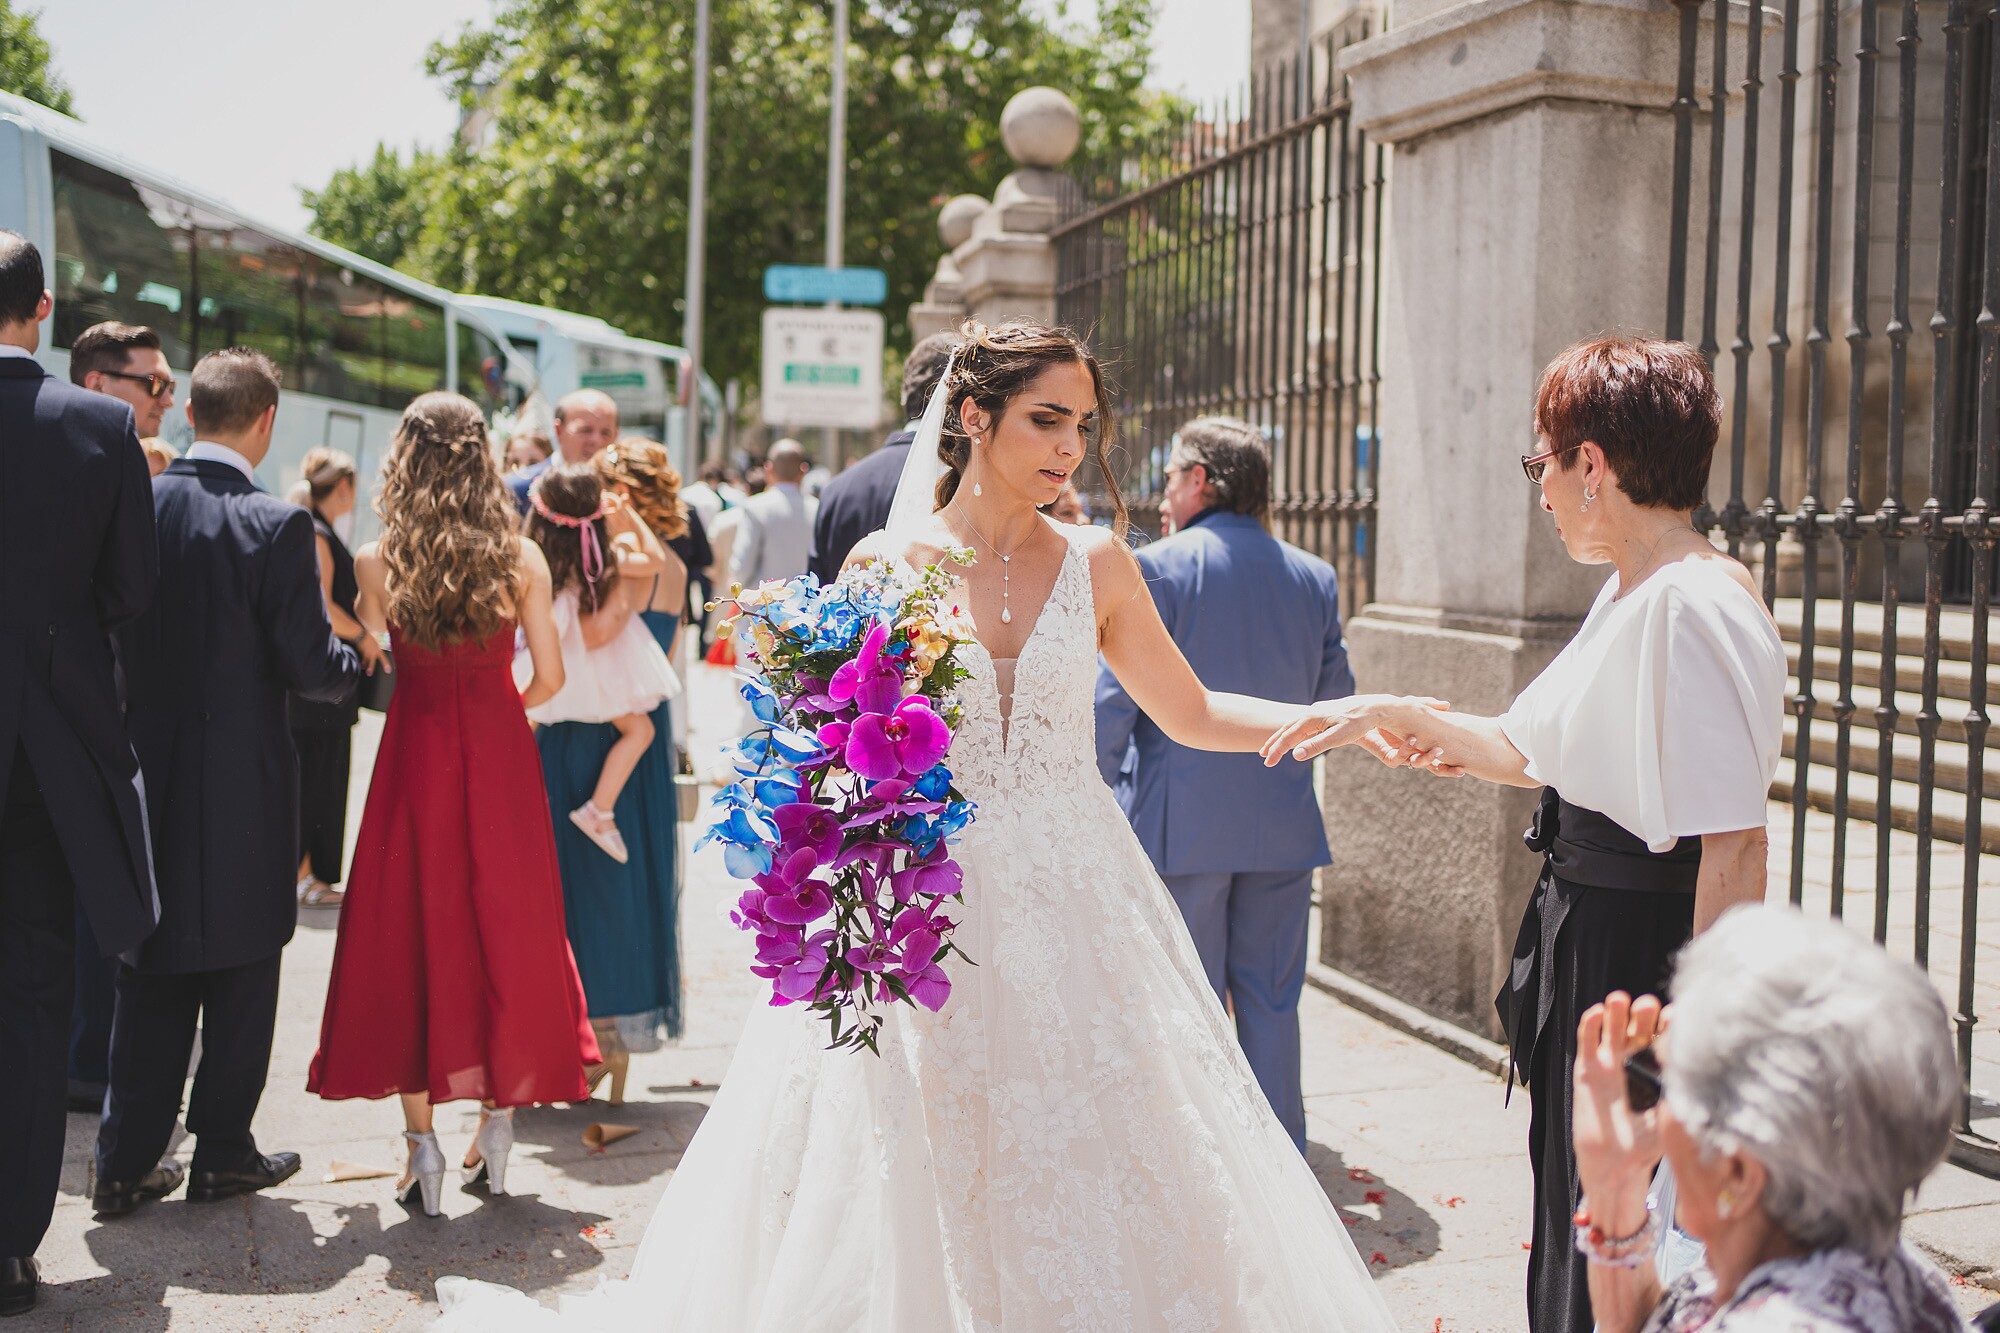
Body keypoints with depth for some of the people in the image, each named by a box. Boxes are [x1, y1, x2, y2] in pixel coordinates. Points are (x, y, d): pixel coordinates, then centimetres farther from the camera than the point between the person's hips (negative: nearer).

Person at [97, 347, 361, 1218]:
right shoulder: (274, 526, -16)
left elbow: (111, 633, 6)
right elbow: (311, 667, -14)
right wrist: (368, 660, 5)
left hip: (148, 770, 5)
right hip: (242, 781, -5)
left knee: (151, 972, 15)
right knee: (240, 976, 10)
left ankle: (127, 1161, 19)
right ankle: (221, 1152, 20)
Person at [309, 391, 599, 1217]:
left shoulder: (378, 563, -7)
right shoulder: (520, 558, -4)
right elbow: (549, 678, -1)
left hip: (416, 757, -1)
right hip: (500, 758, 1)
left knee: (411, 931, 8)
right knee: (505, 926, 13)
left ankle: (422, 1140, 8)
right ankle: (500, 1114, 18)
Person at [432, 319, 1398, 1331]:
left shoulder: (1094, 564, 4)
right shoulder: (885, 563, 0)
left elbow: (1189, 714, 12)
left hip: (1071, 905, 2)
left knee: (1094, 1186, 4)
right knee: (908, 1200, 3)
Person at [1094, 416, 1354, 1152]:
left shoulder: (1156, 568, -9)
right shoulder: (1315, 577, 5)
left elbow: (1114, 701, -11)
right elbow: (1334, 703, 9)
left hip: (1182, 822, -4)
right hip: (1284, 824, 4)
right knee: (1271, 1002, 13)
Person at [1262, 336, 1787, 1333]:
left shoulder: (1696, 606, -21)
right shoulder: (1628, 594, 11)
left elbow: (1735, 844, -25)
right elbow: (1532, 751, 19)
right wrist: (1391, 715, 15)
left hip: (1650, 950, -10)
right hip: (1582, 942, 10)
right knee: (1577, 1224, 21)